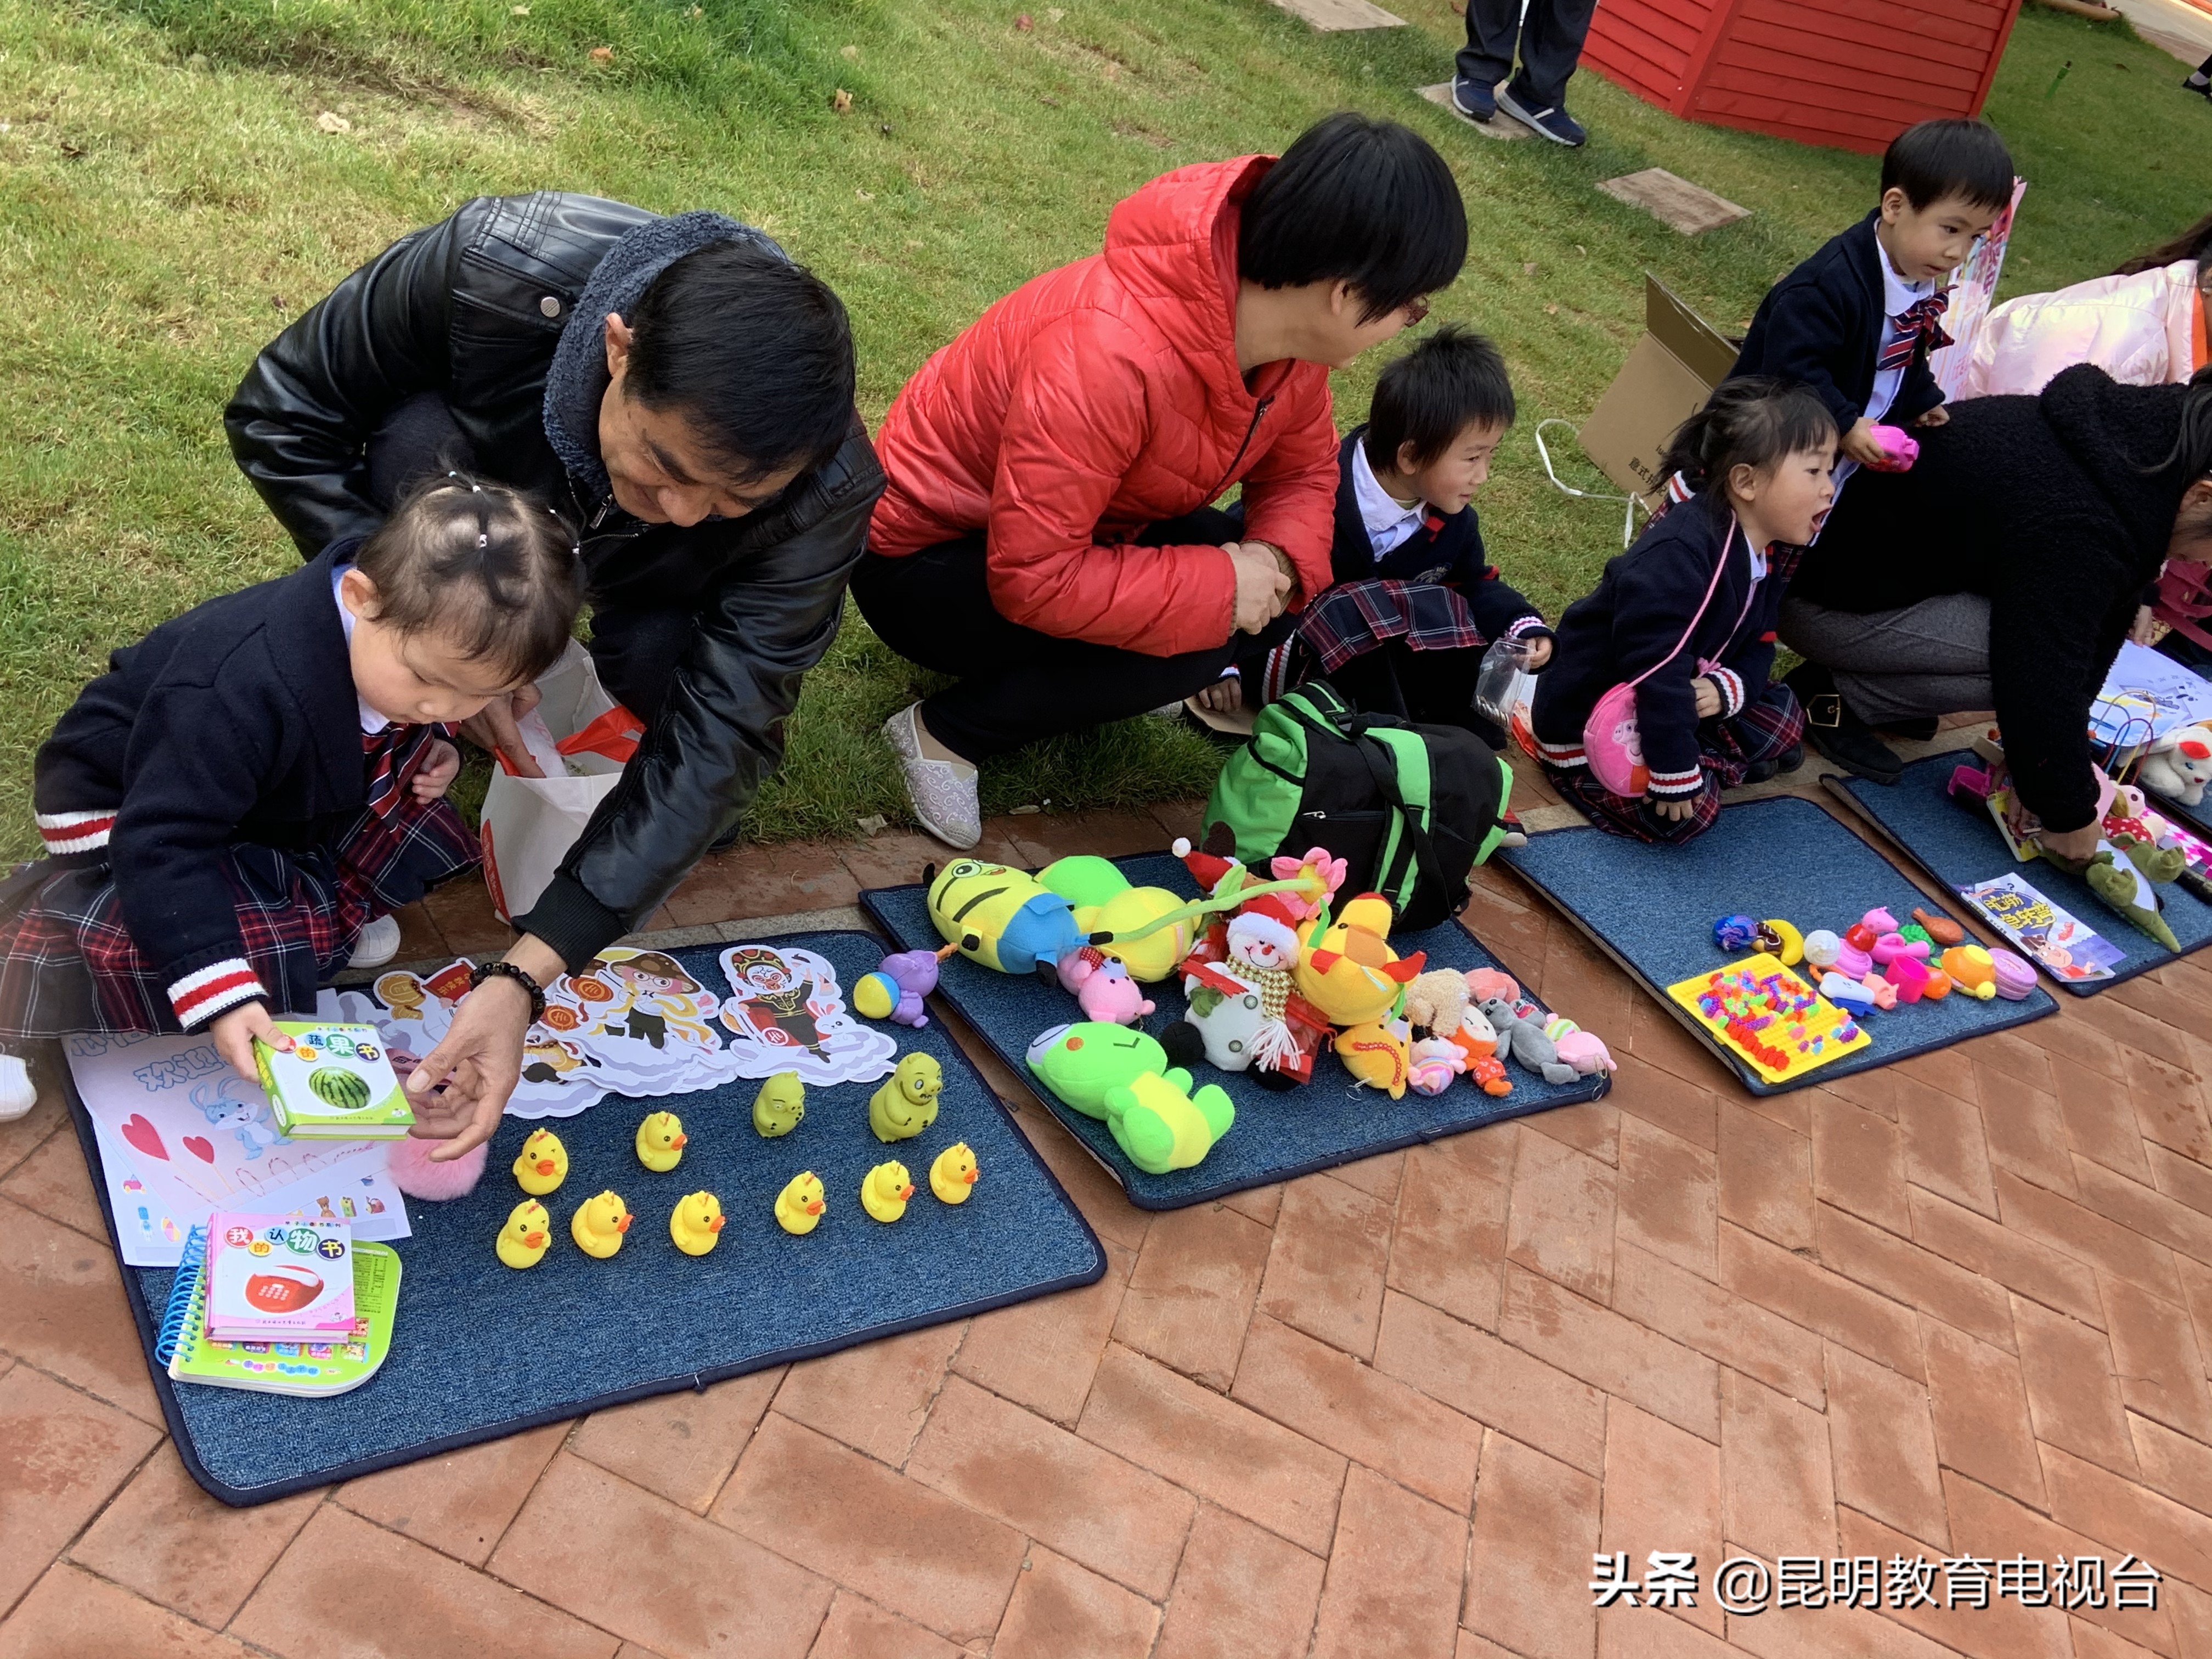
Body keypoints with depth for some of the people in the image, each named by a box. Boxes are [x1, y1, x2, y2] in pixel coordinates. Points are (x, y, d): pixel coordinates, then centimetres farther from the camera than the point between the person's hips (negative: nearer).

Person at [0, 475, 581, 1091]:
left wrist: (430, 754, -14)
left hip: (270, 795, 7)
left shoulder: (425, 634, -18)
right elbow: (165, 842, -39)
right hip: (132, 808, -7)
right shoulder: (246, 689, -42)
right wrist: (223, 994, -44)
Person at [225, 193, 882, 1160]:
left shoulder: (827, 491, -39)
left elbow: (714, 740, -38)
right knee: (419, 435, -32)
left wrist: (525, 977, -45)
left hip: (660, 595, 0)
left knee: (663, 663, -33)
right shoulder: (493, 271, -40)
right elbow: (277, 415, -24)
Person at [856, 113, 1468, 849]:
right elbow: (1032, 580, -37)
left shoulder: (1294, 337, -12)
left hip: (1079, 531, 8)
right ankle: (946, 732, -10)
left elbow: (1302, 473, 3)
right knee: (1198, 636, -27)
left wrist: (1279, 560, -19)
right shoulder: (1112, 353, -38)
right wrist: (1219, 590, -31)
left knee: (1270, 586, -7)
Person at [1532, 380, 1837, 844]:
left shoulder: (1770, 552, -3)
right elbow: (1655, 667, -36)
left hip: (1677, 702, 9)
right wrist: (1676, 773, -31)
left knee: (1782, 719, 4)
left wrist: (1728, 688, -21)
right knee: (1690, 812, -22)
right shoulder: (1678, 555, -34)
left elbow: (1757, 644, 3)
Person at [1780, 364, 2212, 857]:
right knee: (2028, 654, -21)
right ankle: (1829, 693, -5)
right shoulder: (2074, 525, -32)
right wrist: (2070, 818, -16)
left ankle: (1884, 679, 10)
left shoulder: (2137, 440, -4)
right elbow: (2044, 682, -28)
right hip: (1824, 593, -9)